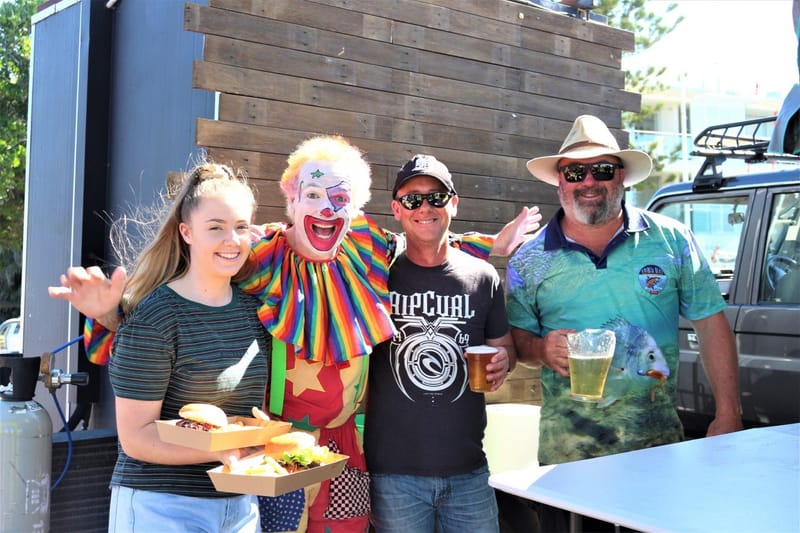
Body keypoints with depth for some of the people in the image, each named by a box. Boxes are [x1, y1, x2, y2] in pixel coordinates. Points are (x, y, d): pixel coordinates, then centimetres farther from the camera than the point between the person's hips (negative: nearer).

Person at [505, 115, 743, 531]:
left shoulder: (671, 241, 2)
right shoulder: (530, 260, 2)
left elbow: (711, 325, 4)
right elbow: (515, 339, 8)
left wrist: (728, 414, -2)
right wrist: (542, 349, -14)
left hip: (660, 443, 1)